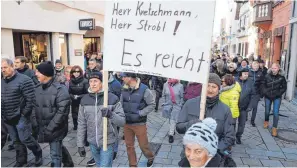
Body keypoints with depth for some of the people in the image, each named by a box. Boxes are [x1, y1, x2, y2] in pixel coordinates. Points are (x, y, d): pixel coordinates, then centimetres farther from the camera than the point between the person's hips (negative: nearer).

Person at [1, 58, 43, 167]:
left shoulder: (23, 80, -14)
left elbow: (30, 99, -17)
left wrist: (24, 114, -15)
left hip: (20, 117, -7)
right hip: (7, 118, 7)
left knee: (25, 139, -3)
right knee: (16, 141, 15)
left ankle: (38, 154, 21)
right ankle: (21, 160, 30)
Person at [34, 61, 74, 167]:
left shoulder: (60, 89, -17)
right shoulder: (38, 89, 4)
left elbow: (62, 111, -21)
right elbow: (35, 108, 12)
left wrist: (50, 128, -20)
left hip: (56, 128, -7)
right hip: (43, 127, 7)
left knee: (55, 154, 1)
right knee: (59, 148, 24)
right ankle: (68, 163, 47)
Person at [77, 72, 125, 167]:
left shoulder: (112, 98, -11)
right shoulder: (84, 100, -1)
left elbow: (122, 121, -13)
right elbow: (81, 124, 4)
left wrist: (111, 115, -31)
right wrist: (80, 144, 4)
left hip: (107, 142, -4)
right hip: (92, 142, 4)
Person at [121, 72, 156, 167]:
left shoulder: (144, 89, -14)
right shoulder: (124, 89, 0)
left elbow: (152, 105, -8)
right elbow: (121, 103, 11)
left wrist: (140, 113, -15)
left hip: (139, 123, -4)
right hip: (127, 123, 4)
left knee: (143, 145, 9)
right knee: (129, 146, 13)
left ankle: (150, 157, 40)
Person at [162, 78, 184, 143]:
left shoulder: (180, 86, -10)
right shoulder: (165, 85, -2)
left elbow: (182, 97, -2)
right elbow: (163, 95, 8)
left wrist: (180, 105, -4)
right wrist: (165, 103, 4)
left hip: (176, 106, -3)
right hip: (168, 105, 3)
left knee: (173, 120, -7)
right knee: (170, 119, 15)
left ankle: (171, 135, 0)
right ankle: (173, 130, 37)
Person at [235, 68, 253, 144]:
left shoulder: (250, 82, -2)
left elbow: (252, 95, 1)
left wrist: (249, 106, -6)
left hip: (244, 107, 3)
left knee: (242, 123, 13)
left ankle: (238, 136, 32)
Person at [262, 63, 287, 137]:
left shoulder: (282, 77, -10)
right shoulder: (267, 76, -8)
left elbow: (284, 88, -1)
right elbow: (264, 85, 3)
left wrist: (277, 94, -10)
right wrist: (265, 92, -8)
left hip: (277, 97, -1)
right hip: (267, 96, 2)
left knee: (275, 113, -4)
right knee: (267, 111, 14)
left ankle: (274, 128, 7)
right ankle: (266, 121, 42)